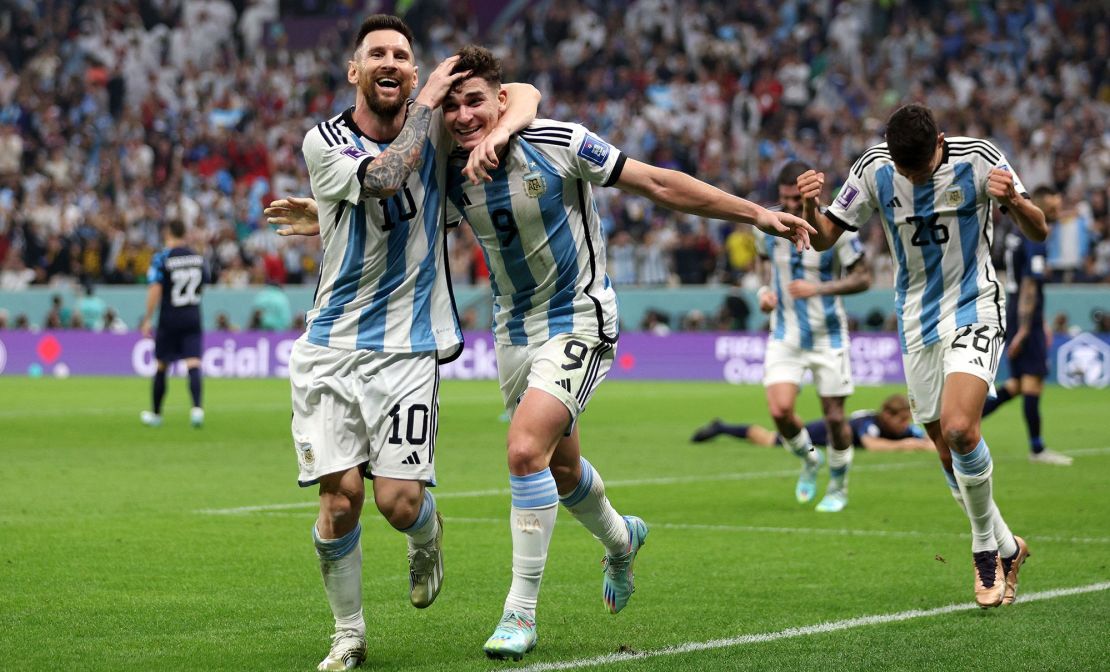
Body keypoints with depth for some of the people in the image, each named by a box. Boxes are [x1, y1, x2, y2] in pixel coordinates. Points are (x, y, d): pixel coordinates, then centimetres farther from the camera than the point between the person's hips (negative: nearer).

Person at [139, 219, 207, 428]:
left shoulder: (161, 259, -8)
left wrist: (147, 320, -10)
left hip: (169, 320, -3)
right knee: (193, 366, -5)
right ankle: (197, 407, -25)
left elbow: (155, 291, -15)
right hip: (193, 319, 3)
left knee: (161, 367, 10)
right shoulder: (198, 258, 6)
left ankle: (155, 414, 21)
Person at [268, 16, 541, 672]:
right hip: (332, 344, 0)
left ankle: (428, 535, 28)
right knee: (340, 498, -8)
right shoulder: (324, 141, -5)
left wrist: (498, 133, -19)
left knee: (399, 499, -10)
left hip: (409, 345, 0)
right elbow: (383, 176, -23)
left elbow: (525, 93, 1)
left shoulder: (434, 120, 2)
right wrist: (426, 104, -14)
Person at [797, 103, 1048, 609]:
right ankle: (1005, 548, 27)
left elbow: (1039, 233, -11)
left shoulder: (977, 159, -15)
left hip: (974, 310, -4)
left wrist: (1014, 201, -33)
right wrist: (809, 207, -24)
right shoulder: (874, 169, -9)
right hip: (916, 321, 4)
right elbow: (824, 238, -1)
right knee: (949, 453, 7)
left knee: (958, 428, -23)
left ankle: (985, 546, -3)